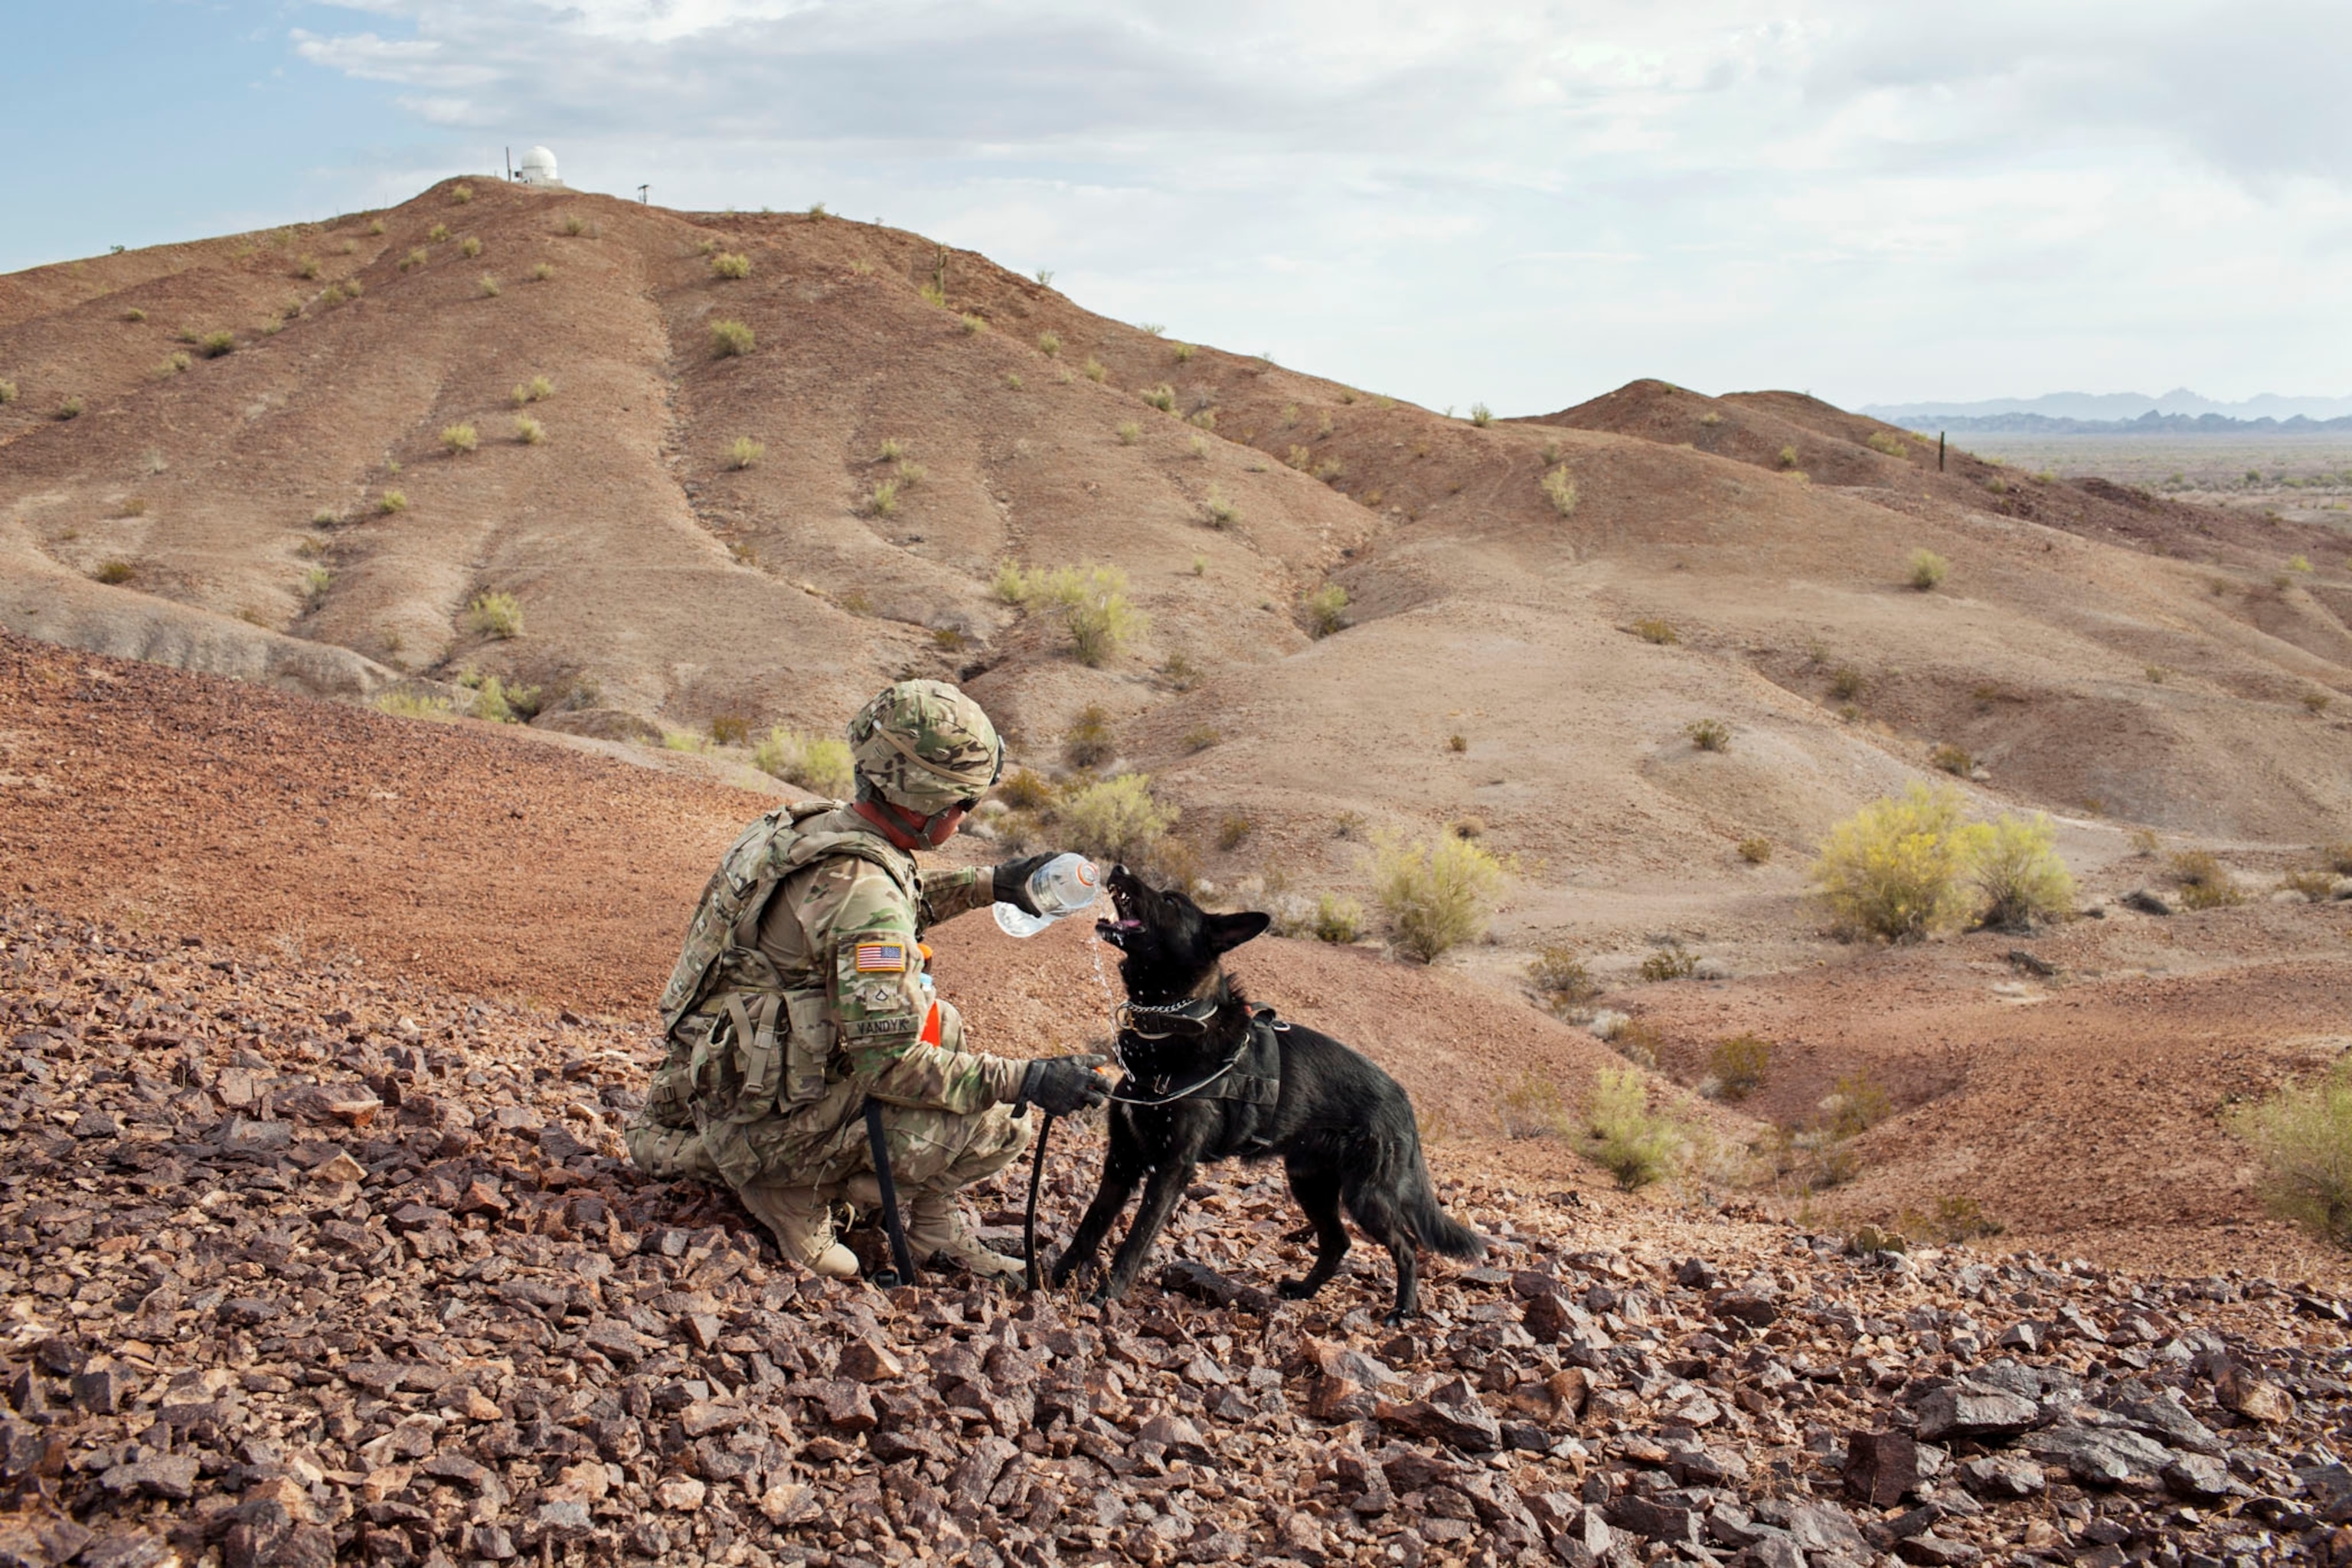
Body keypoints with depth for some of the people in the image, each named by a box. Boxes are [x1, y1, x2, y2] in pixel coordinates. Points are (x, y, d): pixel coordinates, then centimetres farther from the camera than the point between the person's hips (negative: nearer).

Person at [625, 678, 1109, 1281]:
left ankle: (934, 1230, 18)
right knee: (1002, 1127, -13)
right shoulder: (861, 887, -27)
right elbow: (890, 1063, -28)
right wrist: (1027, 1080, -24)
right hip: (763, 1125, -10)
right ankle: (802, 1190, -1)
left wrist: (988, 884, 19)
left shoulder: (819, 824, 1)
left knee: (939, 1024, 22)